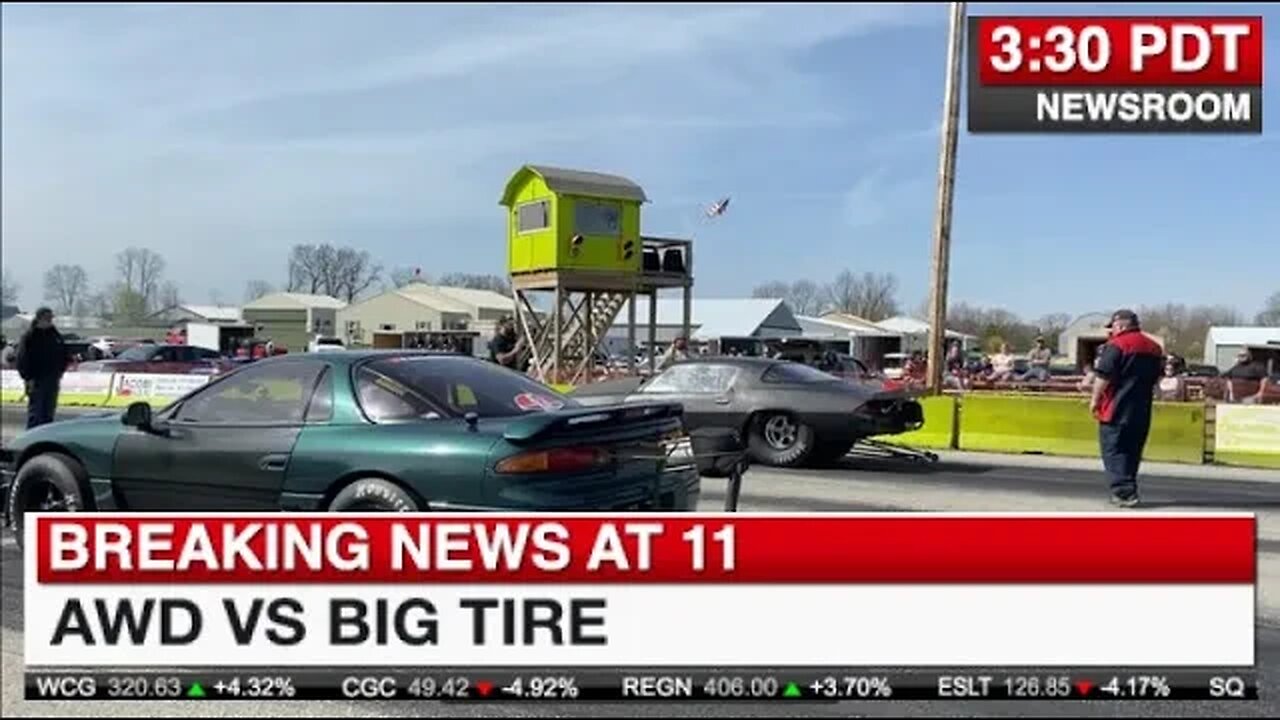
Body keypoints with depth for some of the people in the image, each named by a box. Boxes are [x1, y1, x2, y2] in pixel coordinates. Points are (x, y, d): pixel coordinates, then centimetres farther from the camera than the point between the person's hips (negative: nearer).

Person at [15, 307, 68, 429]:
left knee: (49, 411, 10)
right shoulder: (29, 336, -6)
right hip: (36, 381, -5)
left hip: (53, 380, 6)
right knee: (35, 413, -5)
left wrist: (60, 372, 9)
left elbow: (63, 356, 18)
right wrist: (28, 378, -14)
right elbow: (23, 359, -8)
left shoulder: (56, 335, 11)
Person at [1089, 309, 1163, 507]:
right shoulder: (1155, 348, 13)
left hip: (1116, 408, -7)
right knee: (1133, 450, 13)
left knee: (1113, 450, -3)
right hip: (1142, 410, 7)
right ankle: (1127, 491, 18)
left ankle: (1125, 492, -12)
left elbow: (1103, 377, -15)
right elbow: (1156, 378, 20)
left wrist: (1095, 399, -6)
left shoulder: (1116, 345, -12)